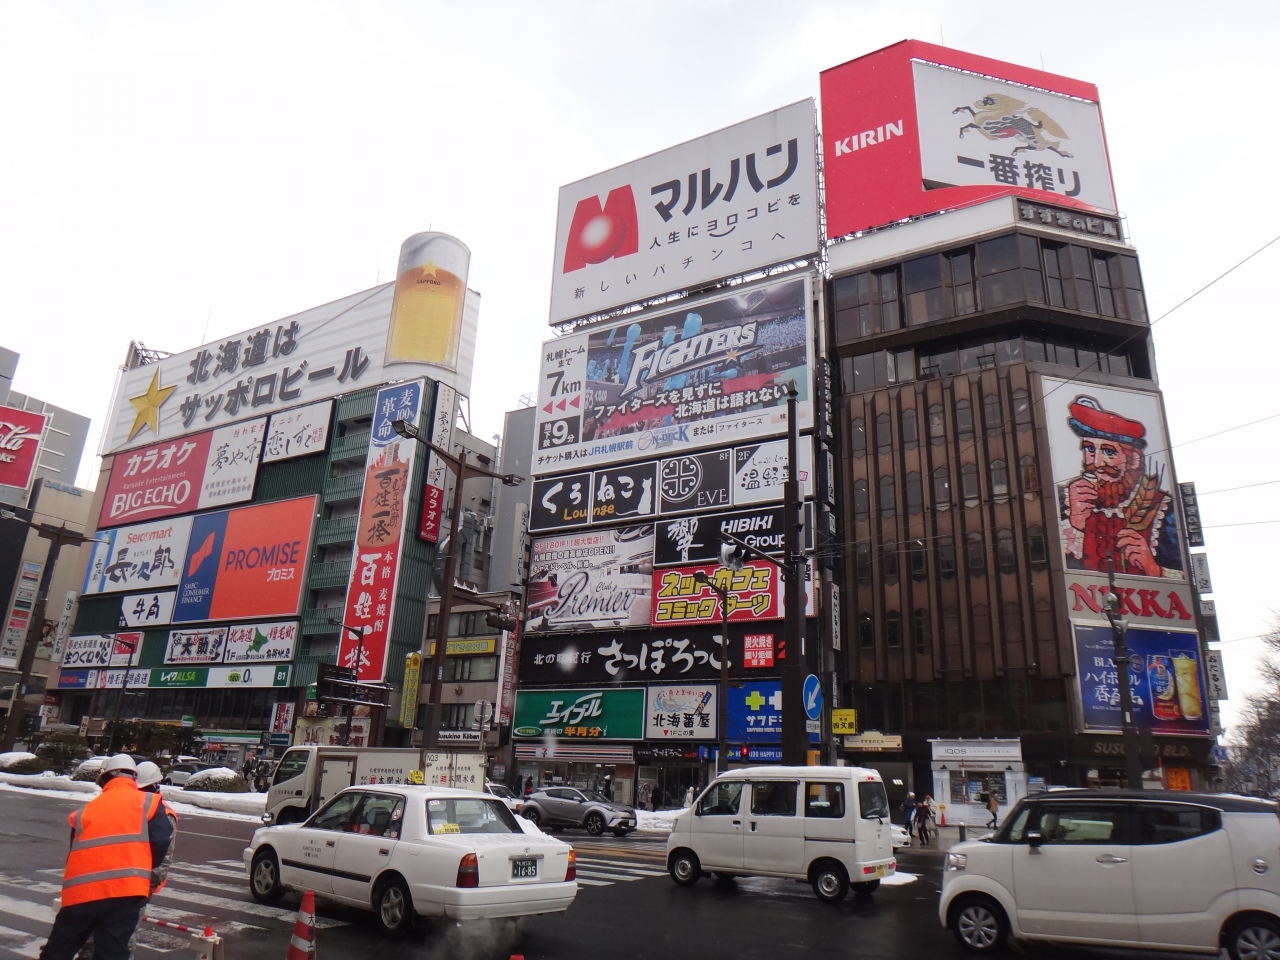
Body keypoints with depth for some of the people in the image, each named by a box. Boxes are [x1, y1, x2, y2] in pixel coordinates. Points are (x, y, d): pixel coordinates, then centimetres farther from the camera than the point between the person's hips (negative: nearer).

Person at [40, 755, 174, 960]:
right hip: (124, 890, -3)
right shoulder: (148, 802, 7)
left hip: (79, 892, 4)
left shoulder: (85, 810, 19)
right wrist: (144, 871, 17)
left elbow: (75, 853, 24)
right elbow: (162, 842, -1)